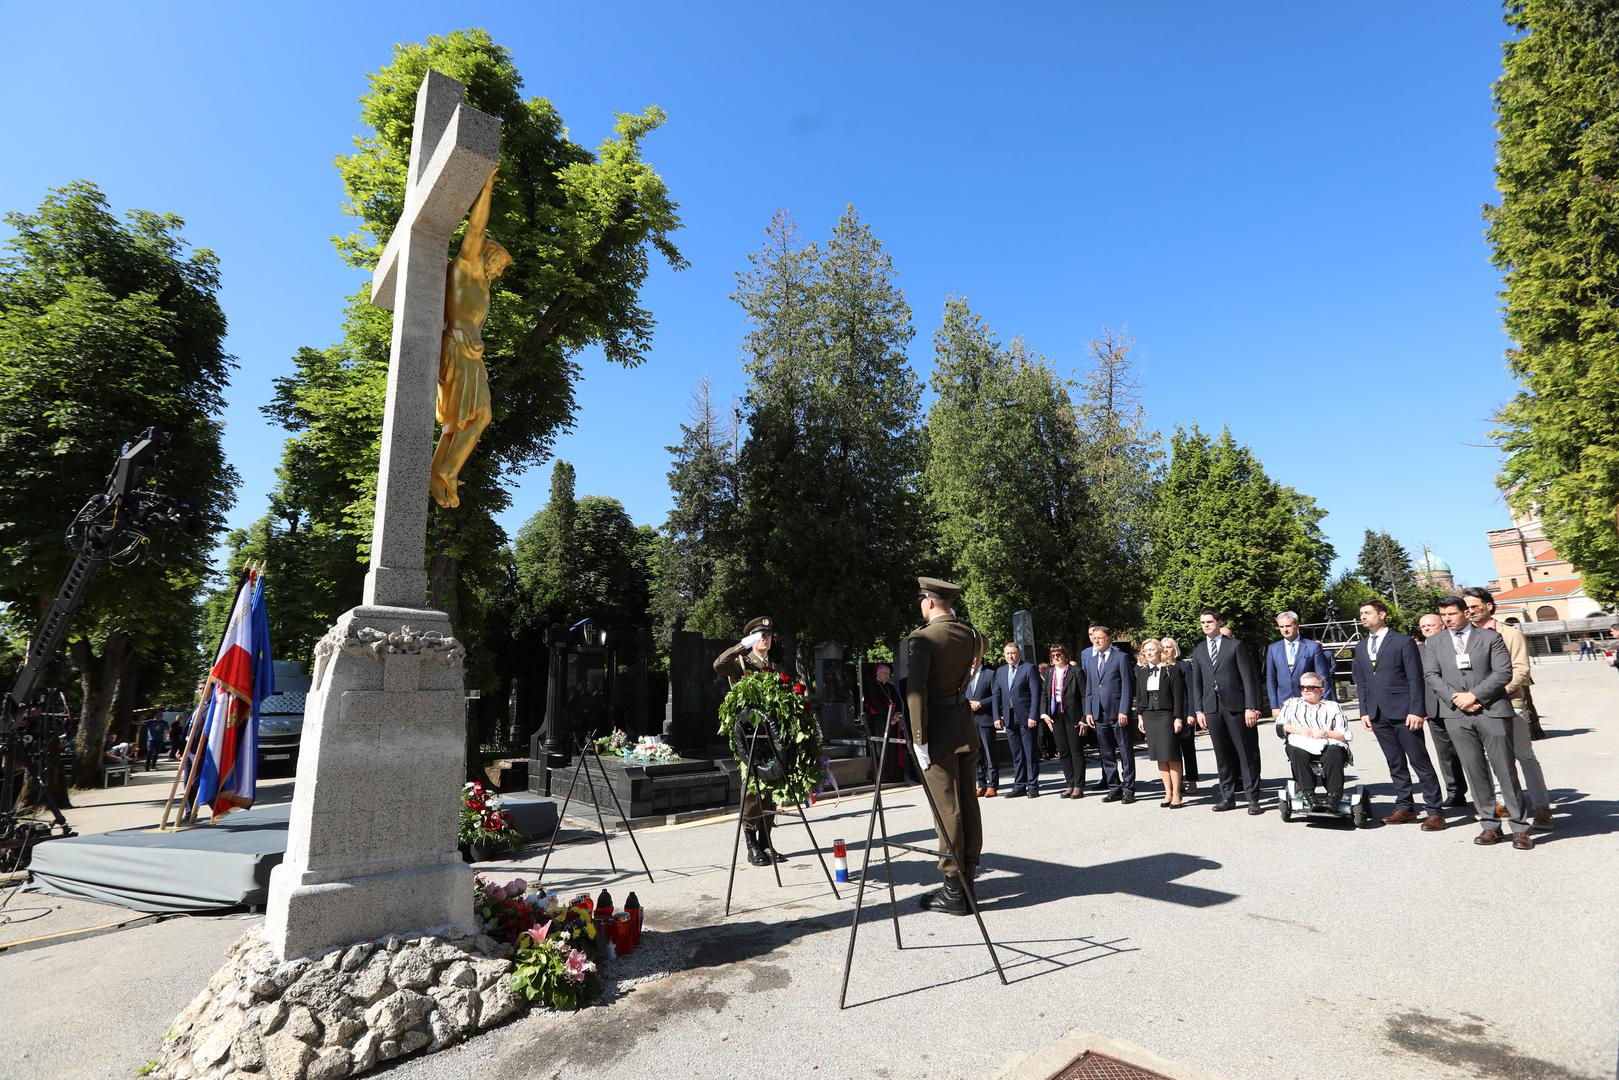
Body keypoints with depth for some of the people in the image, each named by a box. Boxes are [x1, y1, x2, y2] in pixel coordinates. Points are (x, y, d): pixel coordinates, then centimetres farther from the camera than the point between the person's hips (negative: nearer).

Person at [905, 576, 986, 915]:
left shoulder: (921, 639, -15)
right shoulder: (970, 634, 4)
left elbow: (916, 692, -20)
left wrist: (919, 740, -16)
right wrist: (952, 621, 21)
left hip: (938, 732, -7)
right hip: (966, 727, 7)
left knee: (946, 809, -1)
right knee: (968, 804, 14)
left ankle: (954, 891, 6)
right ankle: (968, 879, 25)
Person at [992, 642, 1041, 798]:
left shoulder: (1029, 668, -3)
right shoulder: (1000, 672, 14)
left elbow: (1035, 693, -9)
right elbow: (997, 696, 14)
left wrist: (1033, 716, -14)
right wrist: (997, 717, 5)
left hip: (1026, 718, -5)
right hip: (1009, 719, 5)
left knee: (1030, 754, 1)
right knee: (1016, 755, 10)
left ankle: (1033, 786, 9)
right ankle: (1019, 786, 17)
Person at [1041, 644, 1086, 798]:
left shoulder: (1076, 672, -5)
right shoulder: (1050, 674, 11)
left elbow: (1084, 696, -7)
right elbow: (1045, 696, 14)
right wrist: (1044, 714, 1)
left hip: (1072, 716, -5)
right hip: (1055, 717, 5)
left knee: (1076, 751, 1)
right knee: (1063, 752, 9)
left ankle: (1078, 786, 8)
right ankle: (1070, 784, 18)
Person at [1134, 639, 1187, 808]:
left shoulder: (1172, 670, -3)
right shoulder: (1141, 672, 10)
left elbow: (1178, 696, -6)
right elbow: (1139, 696, 13)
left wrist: (1178, 718, -10)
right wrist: (1140, 716, 7)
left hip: (1166, 716, -4)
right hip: (1149, 716, 4)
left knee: (1172, 756, -2)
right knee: (1159, 757, 7)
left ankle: (1176, 794, 5)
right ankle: (1168, 793, 13)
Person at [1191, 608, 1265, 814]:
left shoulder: (1236, 646, 0)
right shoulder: (1199, 651, 13)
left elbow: (1248, 677, -4)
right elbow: (1197, 682, 15)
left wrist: (1250, 707, -11)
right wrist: (1199, 710, 8)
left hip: (1236, 706, -4)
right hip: (1212, 709, 4)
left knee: (1247, 754, 1)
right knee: (1222, 755, 9)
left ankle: (1253, 799, 8)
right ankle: (1227, 797, 16)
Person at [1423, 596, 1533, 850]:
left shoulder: (1490, 637, 3)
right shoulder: (1435, 643, 11)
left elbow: (1504, 672, -5)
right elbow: (1431, 675, 4)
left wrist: (1474, 695, -12)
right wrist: (1455, 698, -9)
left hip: (1492, 710, -2)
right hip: (1456, 714, 2)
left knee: (1505, 770, 1)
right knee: (1474, 771, 6)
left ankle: (1519, 827, 11)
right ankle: (1490, 825, 14)